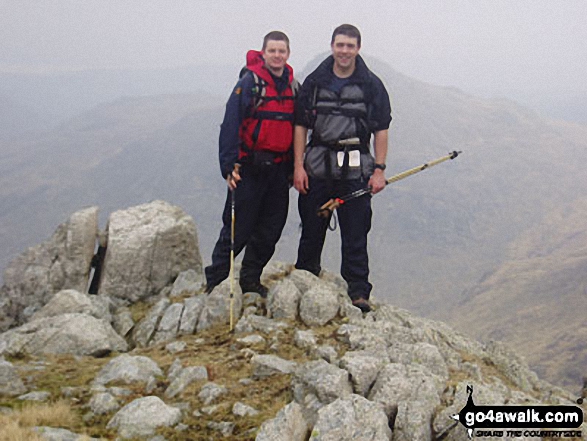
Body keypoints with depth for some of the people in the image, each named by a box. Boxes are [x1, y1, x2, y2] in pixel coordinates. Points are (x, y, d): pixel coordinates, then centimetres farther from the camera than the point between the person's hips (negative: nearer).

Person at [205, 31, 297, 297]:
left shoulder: (292, 85, 11)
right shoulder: (250, 82, -10)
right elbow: (230, 125, -14)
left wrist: (292, 168, 18)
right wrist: (229, 166, -20)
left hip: (279, 169, 6)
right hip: (250, 169, -6)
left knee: (270, 229, 9)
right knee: (237, 228, -4)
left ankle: (251, 279, 23)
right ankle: (215, 281, 7)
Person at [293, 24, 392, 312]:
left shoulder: (371, 85, 3)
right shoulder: (315, 82, 6)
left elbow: (381, 130, 4)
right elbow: (300, 125, 7)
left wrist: (379, 170, -3)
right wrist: (298, 166, -1)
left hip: (355, 169, -1)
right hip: (317, 167, 1)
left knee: (355, 235, -2)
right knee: (312, 230, 9)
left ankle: (358, 292, 4)